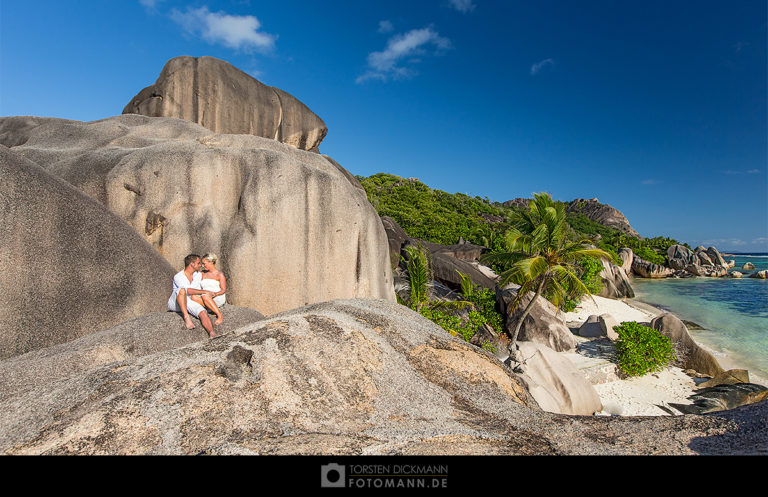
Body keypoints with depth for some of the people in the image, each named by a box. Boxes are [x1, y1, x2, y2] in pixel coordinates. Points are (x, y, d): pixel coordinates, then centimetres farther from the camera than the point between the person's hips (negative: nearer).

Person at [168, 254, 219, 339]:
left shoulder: (199, 275, 6)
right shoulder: (178, 277, -14)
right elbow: (188, 290, -28)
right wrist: (205, 292, -27)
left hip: (189, 303, 4)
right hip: (175, 303, -4)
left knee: (203, 312, -29)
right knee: (182, 290, -37)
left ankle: (212, 333, -53)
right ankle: (187, 318, -39)